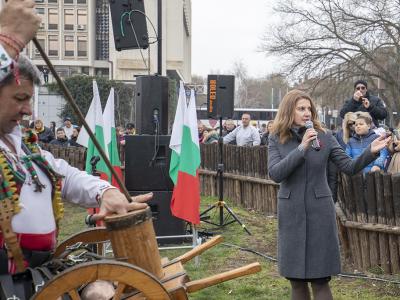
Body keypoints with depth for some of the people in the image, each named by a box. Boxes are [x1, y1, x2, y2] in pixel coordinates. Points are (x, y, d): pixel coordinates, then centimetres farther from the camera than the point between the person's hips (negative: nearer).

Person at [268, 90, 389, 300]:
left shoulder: (324, 137, -1)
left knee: (320, 281, 2)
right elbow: (275, 174, -14)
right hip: (291, 213, 1)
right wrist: (301, 148, -21)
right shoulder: (276, 140, -1)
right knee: (296, 280, 10)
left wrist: (371, 152, -20)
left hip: (319, 211, -1)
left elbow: (349, 167, -3)